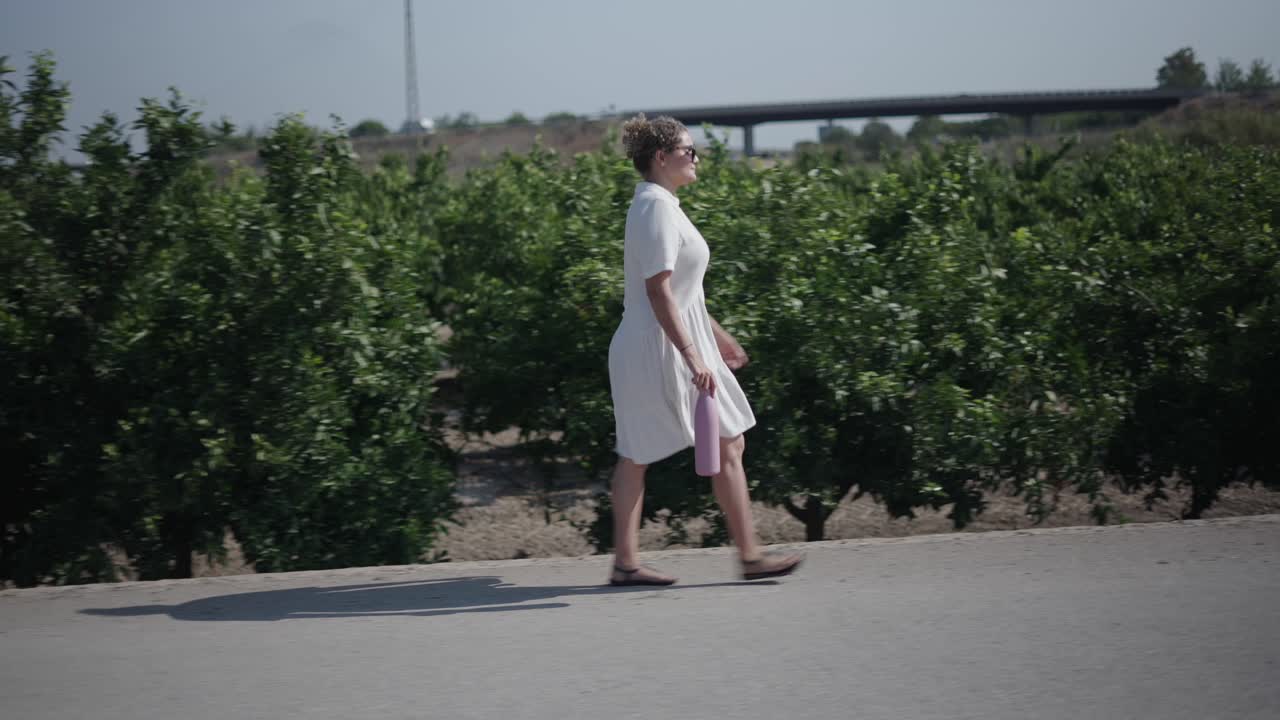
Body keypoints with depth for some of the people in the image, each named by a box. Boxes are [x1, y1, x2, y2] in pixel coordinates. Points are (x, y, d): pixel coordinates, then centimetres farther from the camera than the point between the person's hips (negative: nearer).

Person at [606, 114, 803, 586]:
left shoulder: (655, 205, 15)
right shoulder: (657, 208, -17)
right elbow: (658, 291, -23)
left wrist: (716, 335, 29)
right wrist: (692, 357, -27)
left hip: (641, 348, 10)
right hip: (662, 349, -10)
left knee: (636, 455, 8)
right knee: (727, 445, 0)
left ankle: (625, 563, 9)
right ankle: (750, 556, 6)